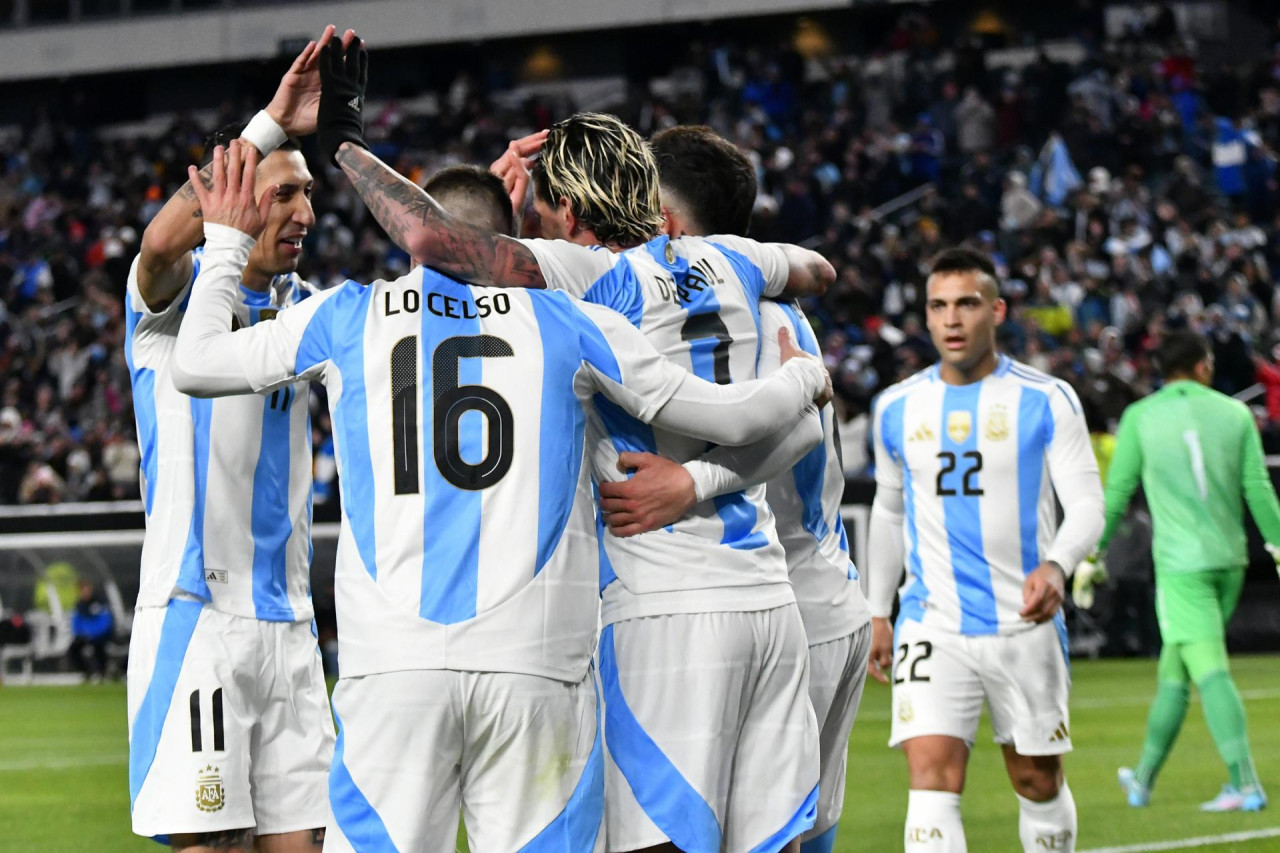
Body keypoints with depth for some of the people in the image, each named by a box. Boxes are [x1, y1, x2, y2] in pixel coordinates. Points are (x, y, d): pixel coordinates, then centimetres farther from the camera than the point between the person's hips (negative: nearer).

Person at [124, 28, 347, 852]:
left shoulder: (308, 311, 18)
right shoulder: (174, 295, -2)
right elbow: (164, 241, -25)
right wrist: (272, 126, -30)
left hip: (287, 623, 6)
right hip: (195, 616, -6)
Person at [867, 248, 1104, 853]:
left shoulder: (1046, 401, -4)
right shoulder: (897, 408, 6)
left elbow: (1087, 505, -8)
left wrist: (1056, 565, -29)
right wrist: (877, 613, 17)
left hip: (1026, 623, -1)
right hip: (932, 627, 1)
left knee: (1038, 781, 11)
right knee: (932, 781, -15)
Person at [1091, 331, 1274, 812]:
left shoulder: (1140, 417, 1)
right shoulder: (1234, 413, 7)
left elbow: (1116, 493, 2)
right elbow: (1259, 490, 2)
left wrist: (1092, 554, 10)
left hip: (1181, 562, -4)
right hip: (1229, 559, 4)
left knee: (1209, 670, -9)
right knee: (1173, 670, 14)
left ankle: (1245, 784, -20)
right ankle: (1144, 779, 22)